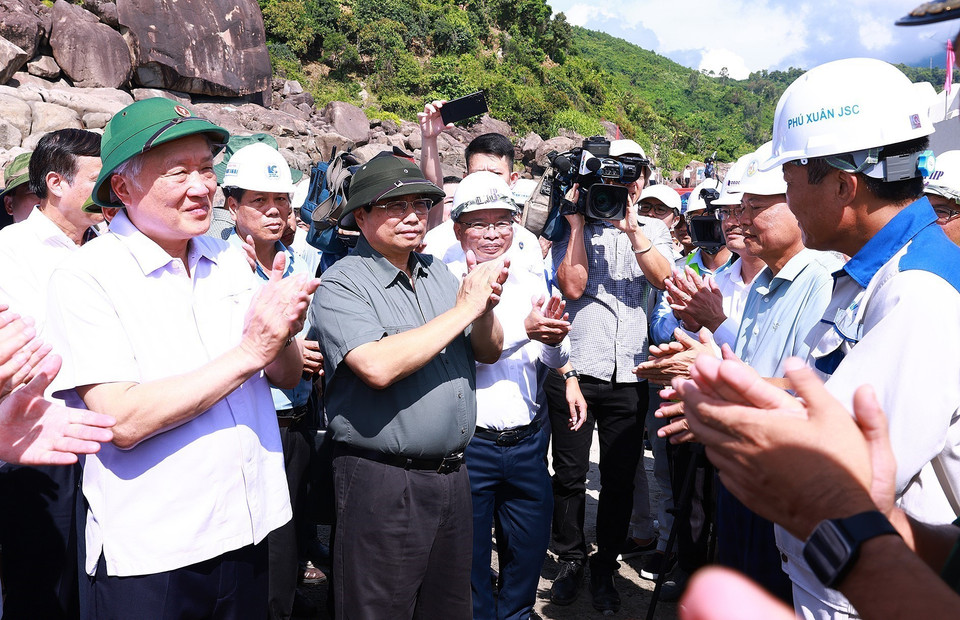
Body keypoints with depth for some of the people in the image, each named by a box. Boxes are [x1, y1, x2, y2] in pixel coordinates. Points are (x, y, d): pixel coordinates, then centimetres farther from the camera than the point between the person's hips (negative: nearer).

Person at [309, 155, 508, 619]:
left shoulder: (438, 273, 9)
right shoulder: (342, 285, -12)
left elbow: (489, 352, 9)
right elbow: (378, 367, -28)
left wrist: (485, 306, -13)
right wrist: (463, 309, -21)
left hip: (451, 473, 7)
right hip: (382, 480, -6)